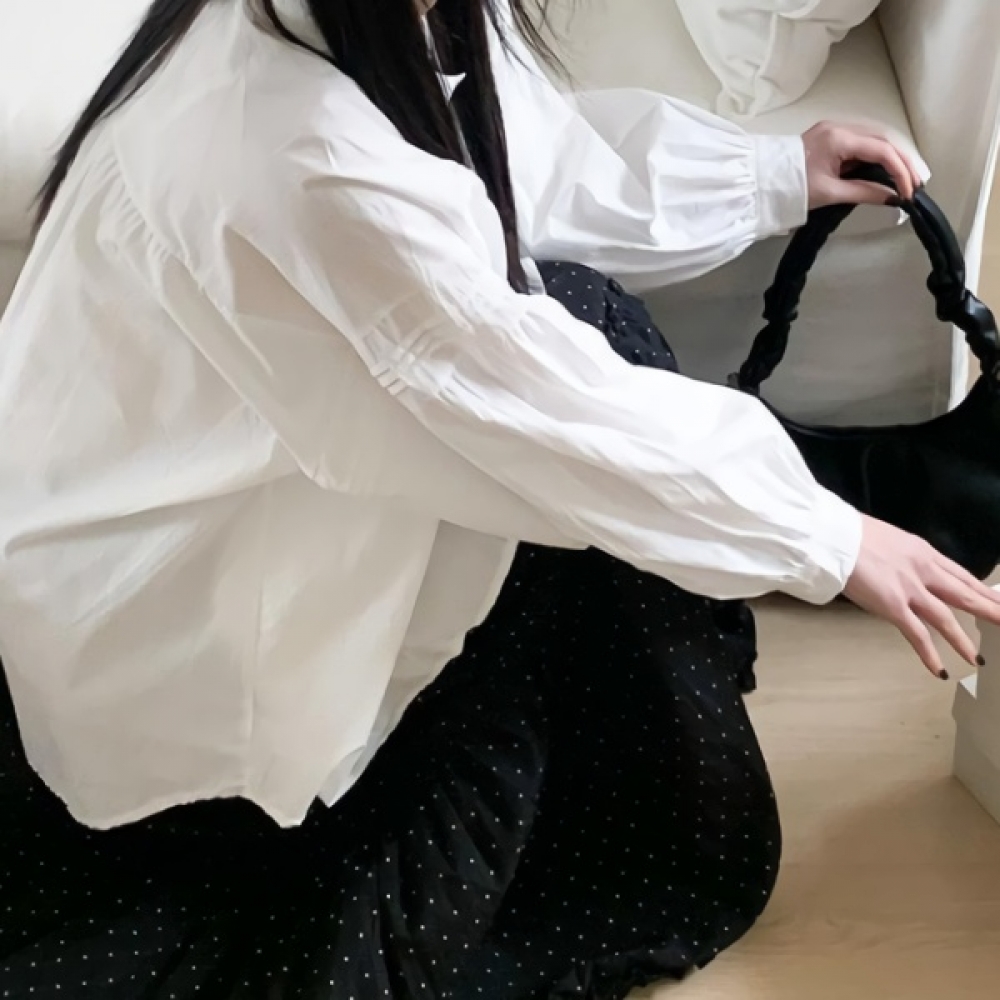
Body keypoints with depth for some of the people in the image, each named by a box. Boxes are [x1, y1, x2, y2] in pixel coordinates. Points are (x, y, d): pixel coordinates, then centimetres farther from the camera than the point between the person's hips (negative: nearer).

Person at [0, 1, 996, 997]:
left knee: (564, 316, 1)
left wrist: (772, 174, 8)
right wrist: (829, 539, -16)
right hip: (139, 599, -8)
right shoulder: (312, 154, -35)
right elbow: (555, 409, -27)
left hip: (237, 453, 9)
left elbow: (540, 157, 9)